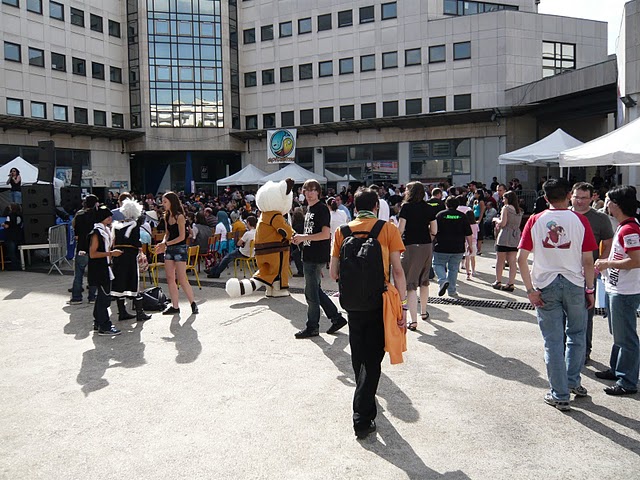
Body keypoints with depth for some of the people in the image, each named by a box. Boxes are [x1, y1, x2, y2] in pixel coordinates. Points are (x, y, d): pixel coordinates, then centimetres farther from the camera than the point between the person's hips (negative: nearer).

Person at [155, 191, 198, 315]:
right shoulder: (166, 216, 10)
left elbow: (182, 237, -16)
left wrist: (166, 244, -17)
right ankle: (175, 306, 11)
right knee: (170, 278, 5)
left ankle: (193, 303, 8)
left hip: (180, 249, -8)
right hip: (169, 249, 8)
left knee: (182, 279, -7)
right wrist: (163, 243, -3)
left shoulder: (179, 217, -12)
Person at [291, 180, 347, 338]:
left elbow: (326, 234, -21)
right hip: (309, 256, 9)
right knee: (316, 291, 14)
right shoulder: (309, 209, 16)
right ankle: (336, 318, 23)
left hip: (316, 257, -9)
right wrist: (300, 239, 10)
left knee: (311, 292, -2)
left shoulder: (322, 209, -12)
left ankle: (312, 327, 10)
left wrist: (304, 237, -18)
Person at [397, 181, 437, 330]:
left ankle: (413, 321, -6)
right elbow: (434, 231, 5)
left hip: (410, 246, -5)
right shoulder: (429, 208, 5)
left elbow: (400, 229, -12)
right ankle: (423, 312, 37)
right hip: (426, 246, 5)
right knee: (424, 281, 22)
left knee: (411, 284, -2)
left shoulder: (406, 207, -8)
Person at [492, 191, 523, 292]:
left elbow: (503, 223, -15)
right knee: (512, 262, 5)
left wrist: (496, 219, 5)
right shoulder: (519, 210, 12)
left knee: (500, 261, 6)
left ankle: (498, 282, 9)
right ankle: (511, 283, 2)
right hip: (516, 237, 6)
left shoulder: (506, 208, -7)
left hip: (505, 237, -6)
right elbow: (517, 224, 15)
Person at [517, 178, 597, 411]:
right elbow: (588, 260, -5)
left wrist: (530, 289, -4)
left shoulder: (535, 221, -3)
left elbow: (521, 258, -9)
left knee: (553, 341, 7)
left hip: (545, 286, 0)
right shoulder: (580, 220, -4)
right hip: (574, 285, 0)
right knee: (576, 335, 22)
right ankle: (573, 382, 29)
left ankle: (560, 396, 14)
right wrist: (589, 289, 6)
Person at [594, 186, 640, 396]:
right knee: (618, 335, 22)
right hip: (615, 289, 11)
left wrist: (608, 263, -19)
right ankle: (616, 369, 36)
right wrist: (606, 262, 10)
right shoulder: (623, 227, 12)